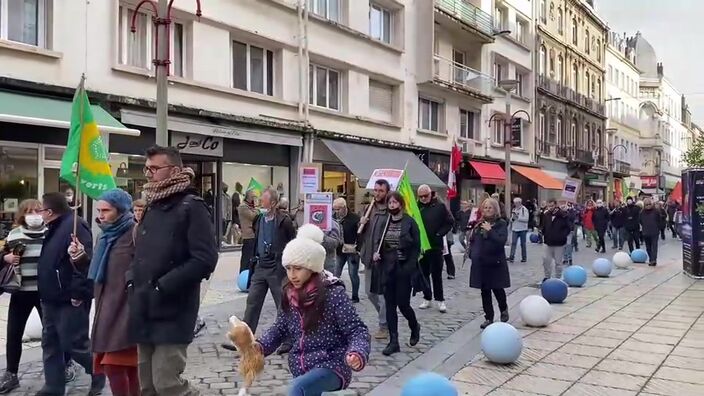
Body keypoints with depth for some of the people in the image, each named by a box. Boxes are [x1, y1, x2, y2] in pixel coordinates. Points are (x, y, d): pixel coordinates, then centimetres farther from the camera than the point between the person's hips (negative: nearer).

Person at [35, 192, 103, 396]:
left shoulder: (74, 225, -18)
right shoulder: (55, 229, 16)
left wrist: (79, 293, -26)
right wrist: (46, 294, 21)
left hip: (70, 301, -10)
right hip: (52, 299, 10)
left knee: (74, 344, -3)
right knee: (50, 344, 13)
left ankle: (97, 372, 20)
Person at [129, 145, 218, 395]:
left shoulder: (191, 207, -10)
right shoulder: (152, 208, 15)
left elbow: (205, 259, -18)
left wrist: (163, 286, -18)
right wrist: (132, 278, 6)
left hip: (172, 314, -8)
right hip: (145, 313, 8)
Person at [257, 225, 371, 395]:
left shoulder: (333, 293, -17)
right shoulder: (290, 295, 0)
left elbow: (357, 330, -16)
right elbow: (280, 328, 11)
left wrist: (357, 354, -36)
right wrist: (260, 345, -7)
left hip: (331, 365, -7)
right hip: (301, 368, 7)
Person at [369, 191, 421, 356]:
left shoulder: (409, 222, -4)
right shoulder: (382, 222, 7)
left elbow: (416, 247, -4)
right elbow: (377, 242, 11)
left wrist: (409, 266, -13)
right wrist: (376, 253, -11)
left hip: (403, 269, -4)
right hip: (386, 269, 4)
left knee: (403, 304, -2)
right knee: (390, 305, 5)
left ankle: (414, 326, 30)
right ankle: (393, 342, 12)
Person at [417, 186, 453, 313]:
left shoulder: (439, 206, -3)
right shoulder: (417, 207, 1)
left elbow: (450, 222, 0)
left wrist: (440, 233, -8)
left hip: (435, 245, -2)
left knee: (436, 274, 3)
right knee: (424, 273, 10)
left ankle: (440, 299, 11)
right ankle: (427, 298, 21)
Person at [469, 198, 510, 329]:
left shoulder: (501, 224, -5)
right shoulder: (479, 223, 8)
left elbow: (501, 241, -19)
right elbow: (472, 240, 18)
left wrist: (490, 231, -25)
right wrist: (472, 253, 5)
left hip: (495, 263, -4)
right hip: (480, 263, 4)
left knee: (497, 289, 5)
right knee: (484, 291, 7)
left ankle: (504, 309, 34)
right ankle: (489, 318, 17)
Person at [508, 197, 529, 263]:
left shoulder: (524, 209, -8)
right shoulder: (514, 209, 10)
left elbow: (526, 219, -17)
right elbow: (511, 219, 15)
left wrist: (518, 217, -20)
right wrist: (512, 218, -8)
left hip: (522, 229, -4)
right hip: (515, 229, 4)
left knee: (523, 244, 5)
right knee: (513, 243, -4)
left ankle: (524, 257, 16)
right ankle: (511, 257, -6)